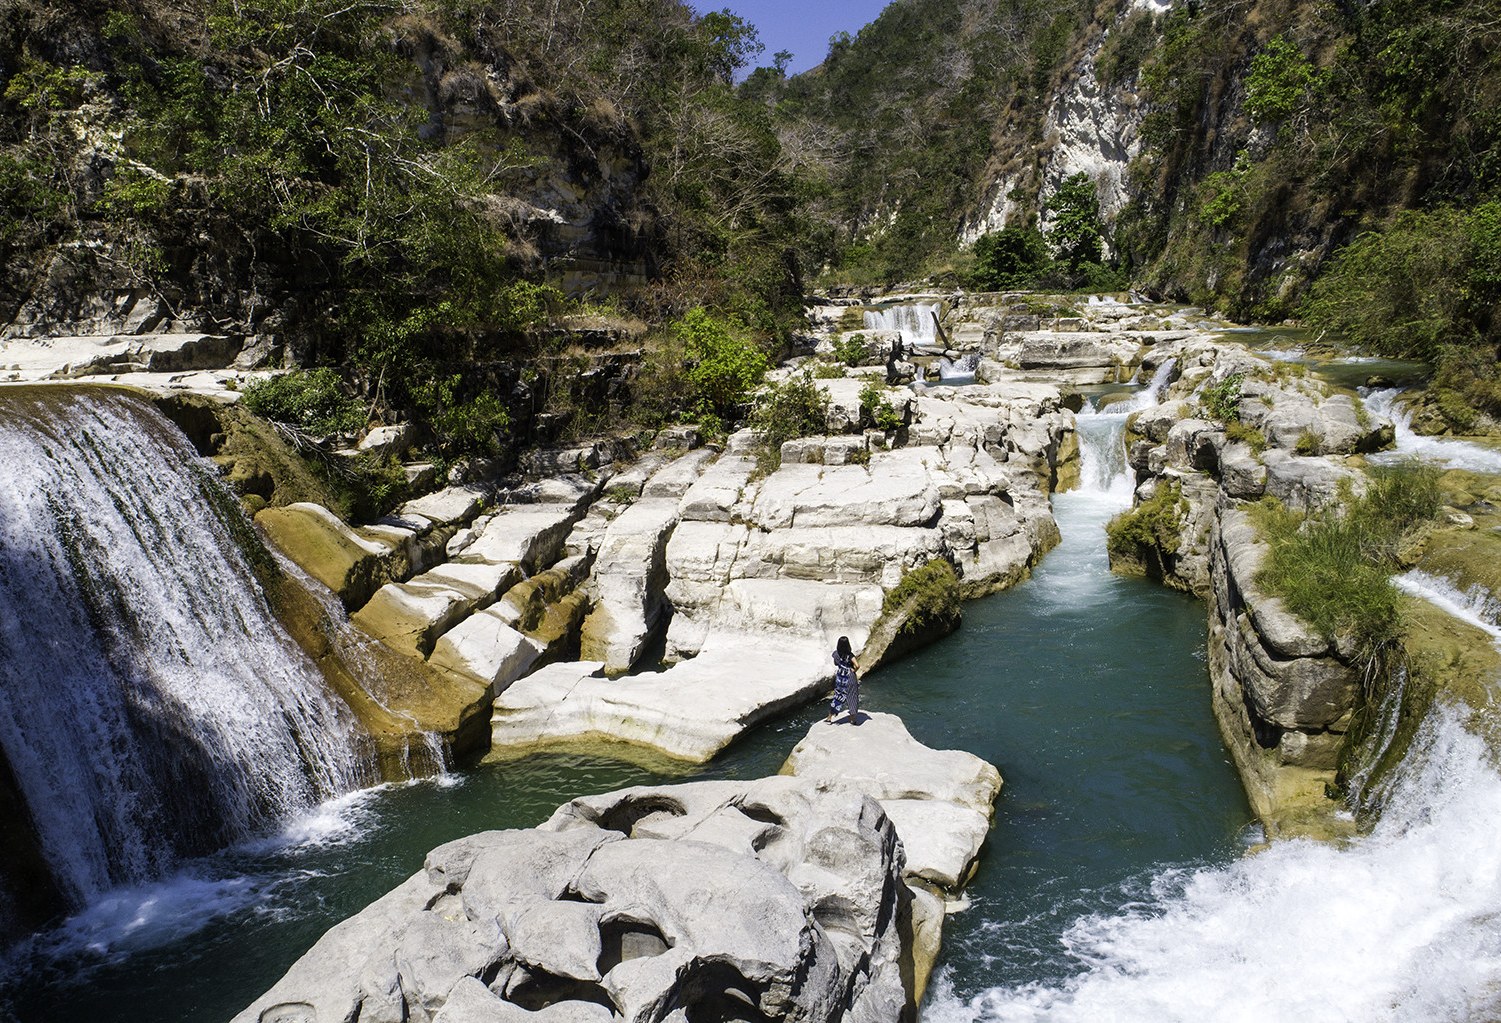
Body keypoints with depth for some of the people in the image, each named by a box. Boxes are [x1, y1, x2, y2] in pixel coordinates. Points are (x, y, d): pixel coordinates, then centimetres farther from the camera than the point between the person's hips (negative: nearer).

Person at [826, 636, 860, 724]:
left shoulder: (836, 653, -7)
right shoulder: (849, 655, -19)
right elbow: (857, 665, -26)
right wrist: (853, 670, -8)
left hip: (840, 678, 4)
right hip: (850, 678, -4)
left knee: (838, 697, 15)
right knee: (852, 698, 11)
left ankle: (829, 718, 17)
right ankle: (853, 719, 19)